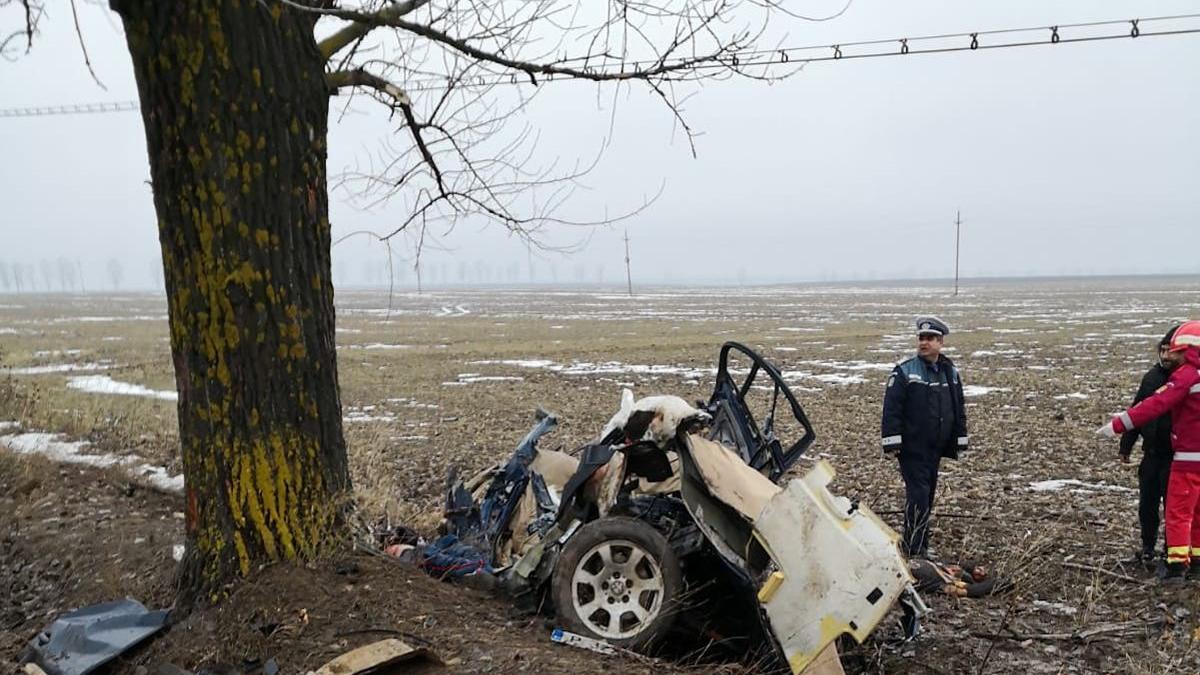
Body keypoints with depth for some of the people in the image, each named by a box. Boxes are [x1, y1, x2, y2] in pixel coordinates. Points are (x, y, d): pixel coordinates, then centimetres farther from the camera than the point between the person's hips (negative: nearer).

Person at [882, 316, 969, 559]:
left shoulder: (951, 373, 9)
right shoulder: (904, 372, -8)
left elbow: (959, 409, 16)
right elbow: (891, 409, -11)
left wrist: (960, 441, 14)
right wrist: (892, 442, -16)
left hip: (937, 448, 6)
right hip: (912, 448, -6)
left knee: (928, 496, 13)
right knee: (918, 495, -11)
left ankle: (921, 546, 25)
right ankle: (913, 550, -5)